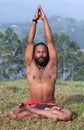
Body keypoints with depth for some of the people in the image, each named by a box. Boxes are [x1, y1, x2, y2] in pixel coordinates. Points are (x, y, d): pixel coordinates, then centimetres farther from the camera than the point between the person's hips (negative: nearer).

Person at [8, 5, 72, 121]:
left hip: (50, 104, 0)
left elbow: (50, 41, -1)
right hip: (33, 103, 0)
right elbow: (30, 42, -1)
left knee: (68, 115, -28)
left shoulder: (52, 65, 4)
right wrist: (34, 20, -1)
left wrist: (44, 19, 0)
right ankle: (47, 113, -15)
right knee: (12, 114, -27)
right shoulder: (30, 65, 4)